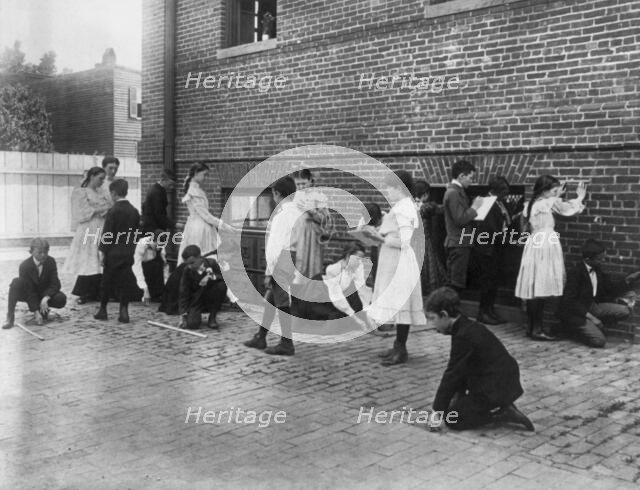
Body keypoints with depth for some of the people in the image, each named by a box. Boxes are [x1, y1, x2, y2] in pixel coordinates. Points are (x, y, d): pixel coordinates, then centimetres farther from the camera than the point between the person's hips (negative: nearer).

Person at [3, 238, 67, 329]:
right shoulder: (24, 266, -24)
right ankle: (10, 317, -27)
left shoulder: (51, 261, -15)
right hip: (27, 293, -2)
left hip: (45, 293, 2)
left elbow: (55, 284, -16)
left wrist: (45, 298, -33)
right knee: (17, 282, -35)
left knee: (61, 299, -27)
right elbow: (30, 292, -25)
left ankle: (43, 309, 6)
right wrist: (36, 312, -29)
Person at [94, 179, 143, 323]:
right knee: (125, 282, 7)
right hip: (128, 253, 4)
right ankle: (124, 312, 3)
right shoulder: (134, 211, 3)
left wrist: (103, 252, -5)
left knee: (107, 281, 9)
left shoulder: (113, 211, -13)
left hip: (114, 253, -4)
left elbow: (107, 234, -12)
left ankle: (103, 310, 20)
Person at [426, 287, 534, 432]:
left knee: (451, 419, -4)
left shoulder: (464, 336, -23)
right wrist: (459, 394, 10)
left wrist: (437, 411, -14)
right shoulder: (469, 327, 7)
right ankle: (501, 406, 14)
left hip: (496, 390, -10)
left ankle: (502, 414, -6)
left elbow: (452, 374, -20)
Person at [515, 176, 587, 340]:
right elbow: (570, 209, 2)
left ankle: (531, 327, 14)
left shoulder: (531, 204, 13)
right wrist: (580, 197, 18)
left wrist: (557, 196, 29)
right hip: (545, 247, -8)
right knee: (541, 289, -7)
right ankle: (537, 330, -5)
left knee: (534, 290, 10)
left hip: (533, 246, 9)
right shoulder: (550, 203, -9)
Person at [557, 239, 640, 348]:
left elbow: (610, 288, 12)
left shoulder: (597, 269, 3)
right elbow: (569, 301, -23)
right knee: (599, 341, -20)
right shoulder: (575, 273, -21)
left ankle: (593, 326, 2)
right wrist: (590, 317, -23)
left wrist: (628, 280, -4)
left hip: (592, 306, 8)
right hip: (575, 313, -8)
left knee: (625, 311, -8)